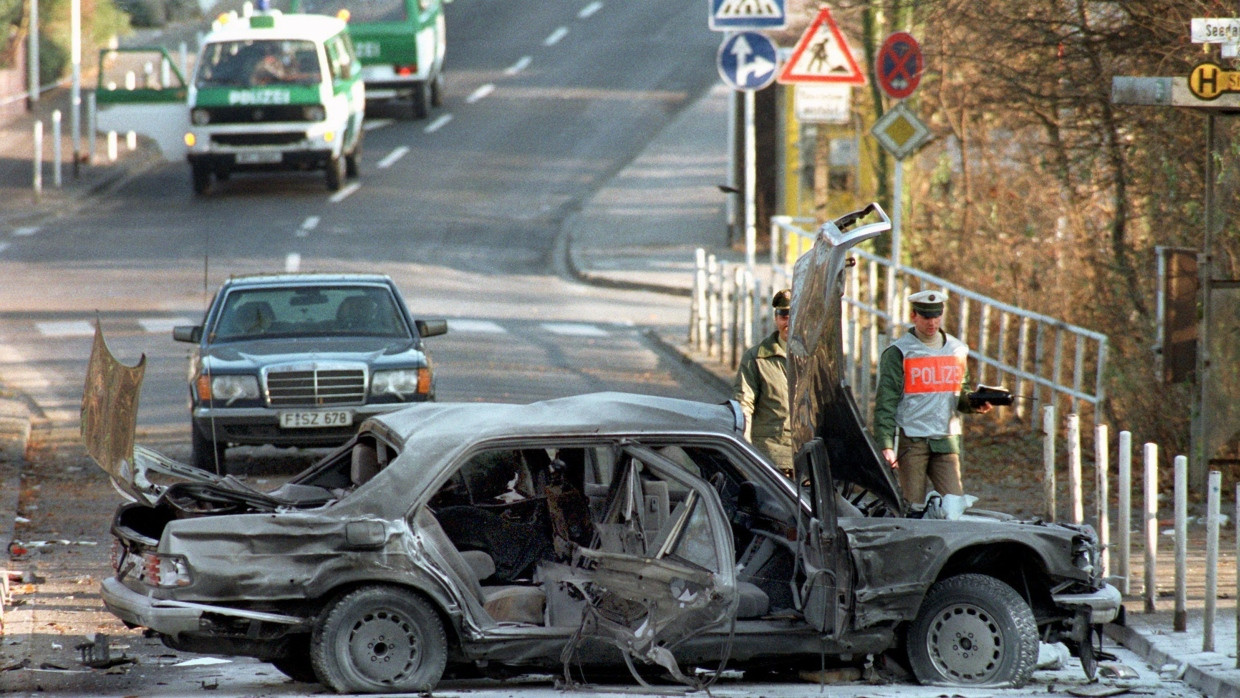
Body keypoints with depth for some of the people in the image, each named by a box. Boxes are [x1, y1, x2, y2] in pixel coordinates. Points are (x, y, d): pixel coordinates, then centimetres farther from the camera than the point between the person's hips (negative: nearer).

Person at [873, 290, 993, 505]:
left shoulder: (957, 350, 14)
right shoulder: (898, 353, -1)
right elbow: (885, 404, -6)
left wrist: (974, 404, -2)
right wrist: (886, 445, -15)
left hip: (946, 441, 4)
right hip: (911, 441, -4)